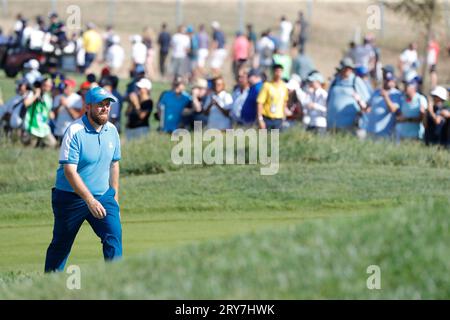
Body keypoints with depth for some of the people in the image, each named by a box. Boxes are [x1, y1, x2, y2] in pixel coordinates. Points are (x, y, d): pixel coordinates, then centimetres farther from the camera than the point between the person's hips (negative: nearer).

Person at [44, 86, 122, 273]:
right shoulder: (75, 132, -18)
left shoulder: (112, 131, 3)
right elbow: (69, 171, -23)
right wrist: (90, 200, -30)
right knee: (61, 245, 9)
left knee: (114, 234, -15)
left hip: (103, 196, 4)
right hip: (71, 198, -4)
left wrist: (114, 198, 14)